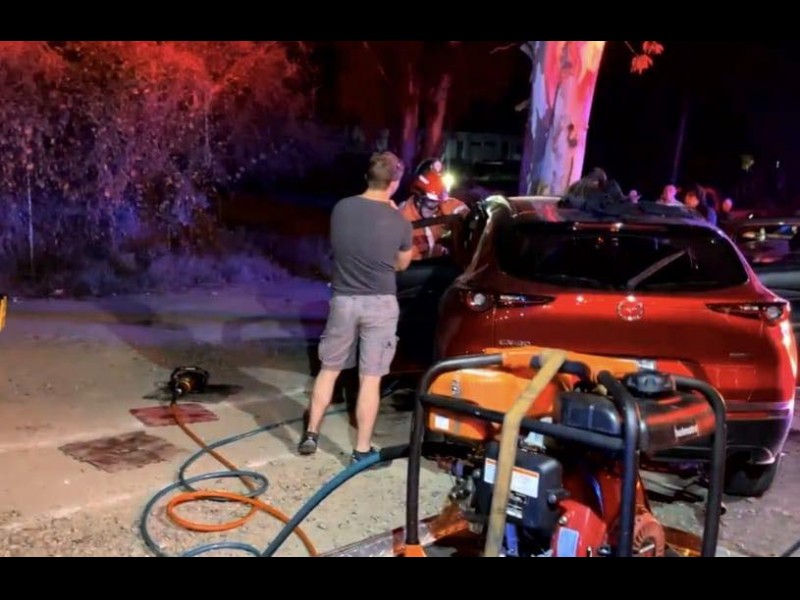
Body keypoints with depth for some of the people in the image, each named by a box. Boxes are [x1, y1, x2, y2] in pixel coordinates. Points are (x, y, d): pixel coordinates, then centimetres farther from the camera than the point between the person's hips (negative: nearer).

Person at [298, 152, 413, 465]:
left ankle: (310, 434, 23)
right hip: (380, 304, -2)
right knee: (370, 378, 4)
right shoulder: (399, 222, -10)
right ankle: (362, 449, 11)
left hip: (343, 299, 3)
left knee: (329, 369, 17)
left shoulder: (341, 208, -3)